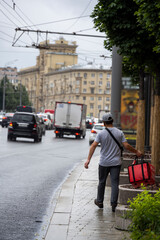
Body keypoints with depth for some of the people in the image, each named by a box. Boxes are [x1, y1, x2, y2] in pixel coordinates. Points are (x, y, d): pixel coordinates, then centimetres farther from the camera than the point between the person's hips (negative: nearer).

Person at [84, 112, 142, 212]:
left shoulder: (101, 134, -6)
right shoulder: (120, 133, -3)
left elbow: (93, 146, -12)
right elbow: (126, 146, -6)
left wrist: (88, 159, -15)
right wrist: (136, 152, 9)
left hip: (104, 163, 0)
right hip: (116, 163, 0)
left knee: (102, 182, 14)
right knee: (115, 183, 2)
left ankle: (100, 202, 26)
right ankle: (113, 204, -5)